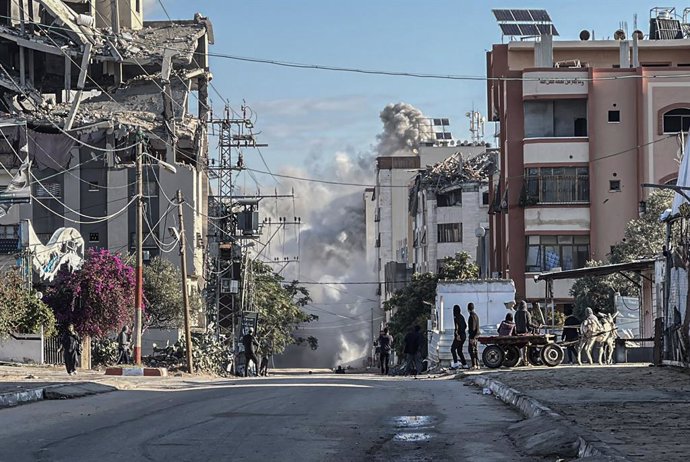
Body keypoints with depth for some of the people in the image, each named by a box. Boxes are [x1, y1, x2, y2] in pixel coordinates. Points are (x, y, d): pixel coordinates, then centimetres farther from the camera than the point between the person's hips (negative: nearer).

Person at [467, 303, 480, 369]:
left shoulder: (472, 316, -15)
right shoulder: (476, 315, 15)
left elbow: (472, 327, -19)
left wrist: (472, 337, -21)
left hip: (473, 336, -9)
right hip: (476, 335, 9)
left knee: (471, 350, -8)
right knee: (476, 350, 10)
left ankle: (474, 365, -12)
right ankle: (477, 365, 10)